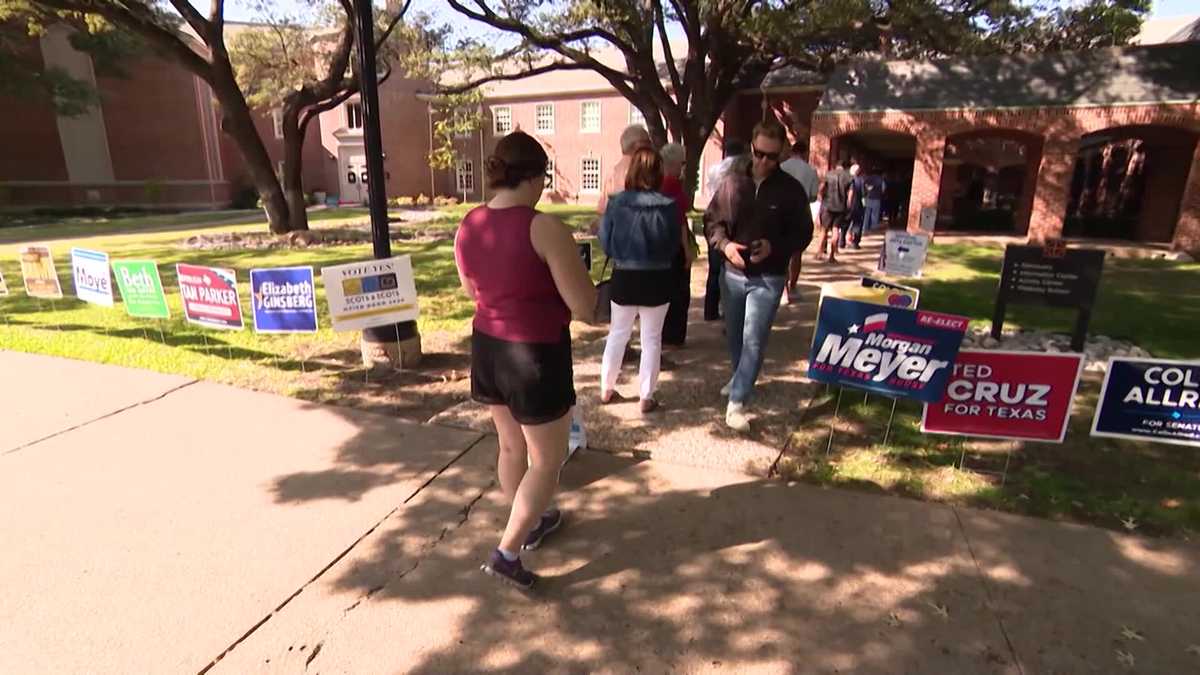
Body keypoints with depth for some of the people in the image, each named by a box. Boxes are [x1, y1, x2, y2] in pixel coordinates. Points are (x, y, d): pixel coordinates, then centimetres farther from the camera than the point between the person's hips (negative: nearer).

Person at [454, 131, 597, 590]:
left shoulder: (468, 227, 0)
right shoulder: (544, 229, -21)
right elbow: (586, 309, -18)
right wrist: (560, 276, 1)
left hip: (486, 348, 7)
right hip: (536, 355, -7)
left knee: (511, 445, 25)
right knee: (547, 461, 13)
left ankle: (531, 523, 45)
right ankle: (507, 553, 15)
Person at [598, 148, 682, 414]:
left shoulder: (616, 202, -10)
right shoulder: (669, 206, -12)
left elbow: (605, 243, -3)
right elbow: (674, 246, -2)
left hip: (623, 277, 1)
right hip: (657, 280, -1)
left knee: (617, 333, 18)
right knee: (652, 339, 11)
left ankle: (606, 389, 26)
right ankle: (646, 397, 16)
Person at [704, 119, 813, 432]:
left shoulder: (791, 190, -6)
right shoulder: (732, 182, -1)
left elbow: (803, 234, -1)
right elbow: (711, 219, 5)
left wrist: (774, 247, -20)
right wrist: (724, 243, -15)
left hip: (768, 279, -3)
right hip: (733, 273, 3)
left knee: (753, 341, -7)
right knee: (735, 335, 19)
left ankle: (737, 403, -1)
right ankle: (740, 378, 44)